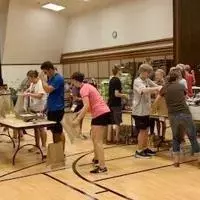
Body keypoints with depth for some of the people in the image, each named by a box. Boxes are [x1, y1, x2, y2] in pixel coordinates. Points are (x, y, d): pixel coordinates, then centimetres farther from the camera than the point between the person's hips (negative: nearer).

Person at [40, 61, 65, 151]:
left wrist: (43, 78, -15)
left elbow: (48, 90, -26)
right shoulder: (51, 78, 11)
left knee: (59, 131, -1)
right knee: (53, 130, 14)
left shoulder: (58, 78, -16)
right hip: (51, 108, 9)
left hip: (57, 109, -9)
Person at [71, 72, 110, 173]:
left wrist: (78, 119, -24)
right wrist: (80, 112, 30)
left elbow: (87, 106, -23)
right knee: (94, 137, 22)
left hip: (101, 114, -10)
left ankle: (102, 167, -15)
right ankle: (96, 158, 37)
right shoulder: (87, 86, 17)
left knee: (98, 141, -12)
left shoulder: (83, 89, -12)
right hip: (104, 112, 10)